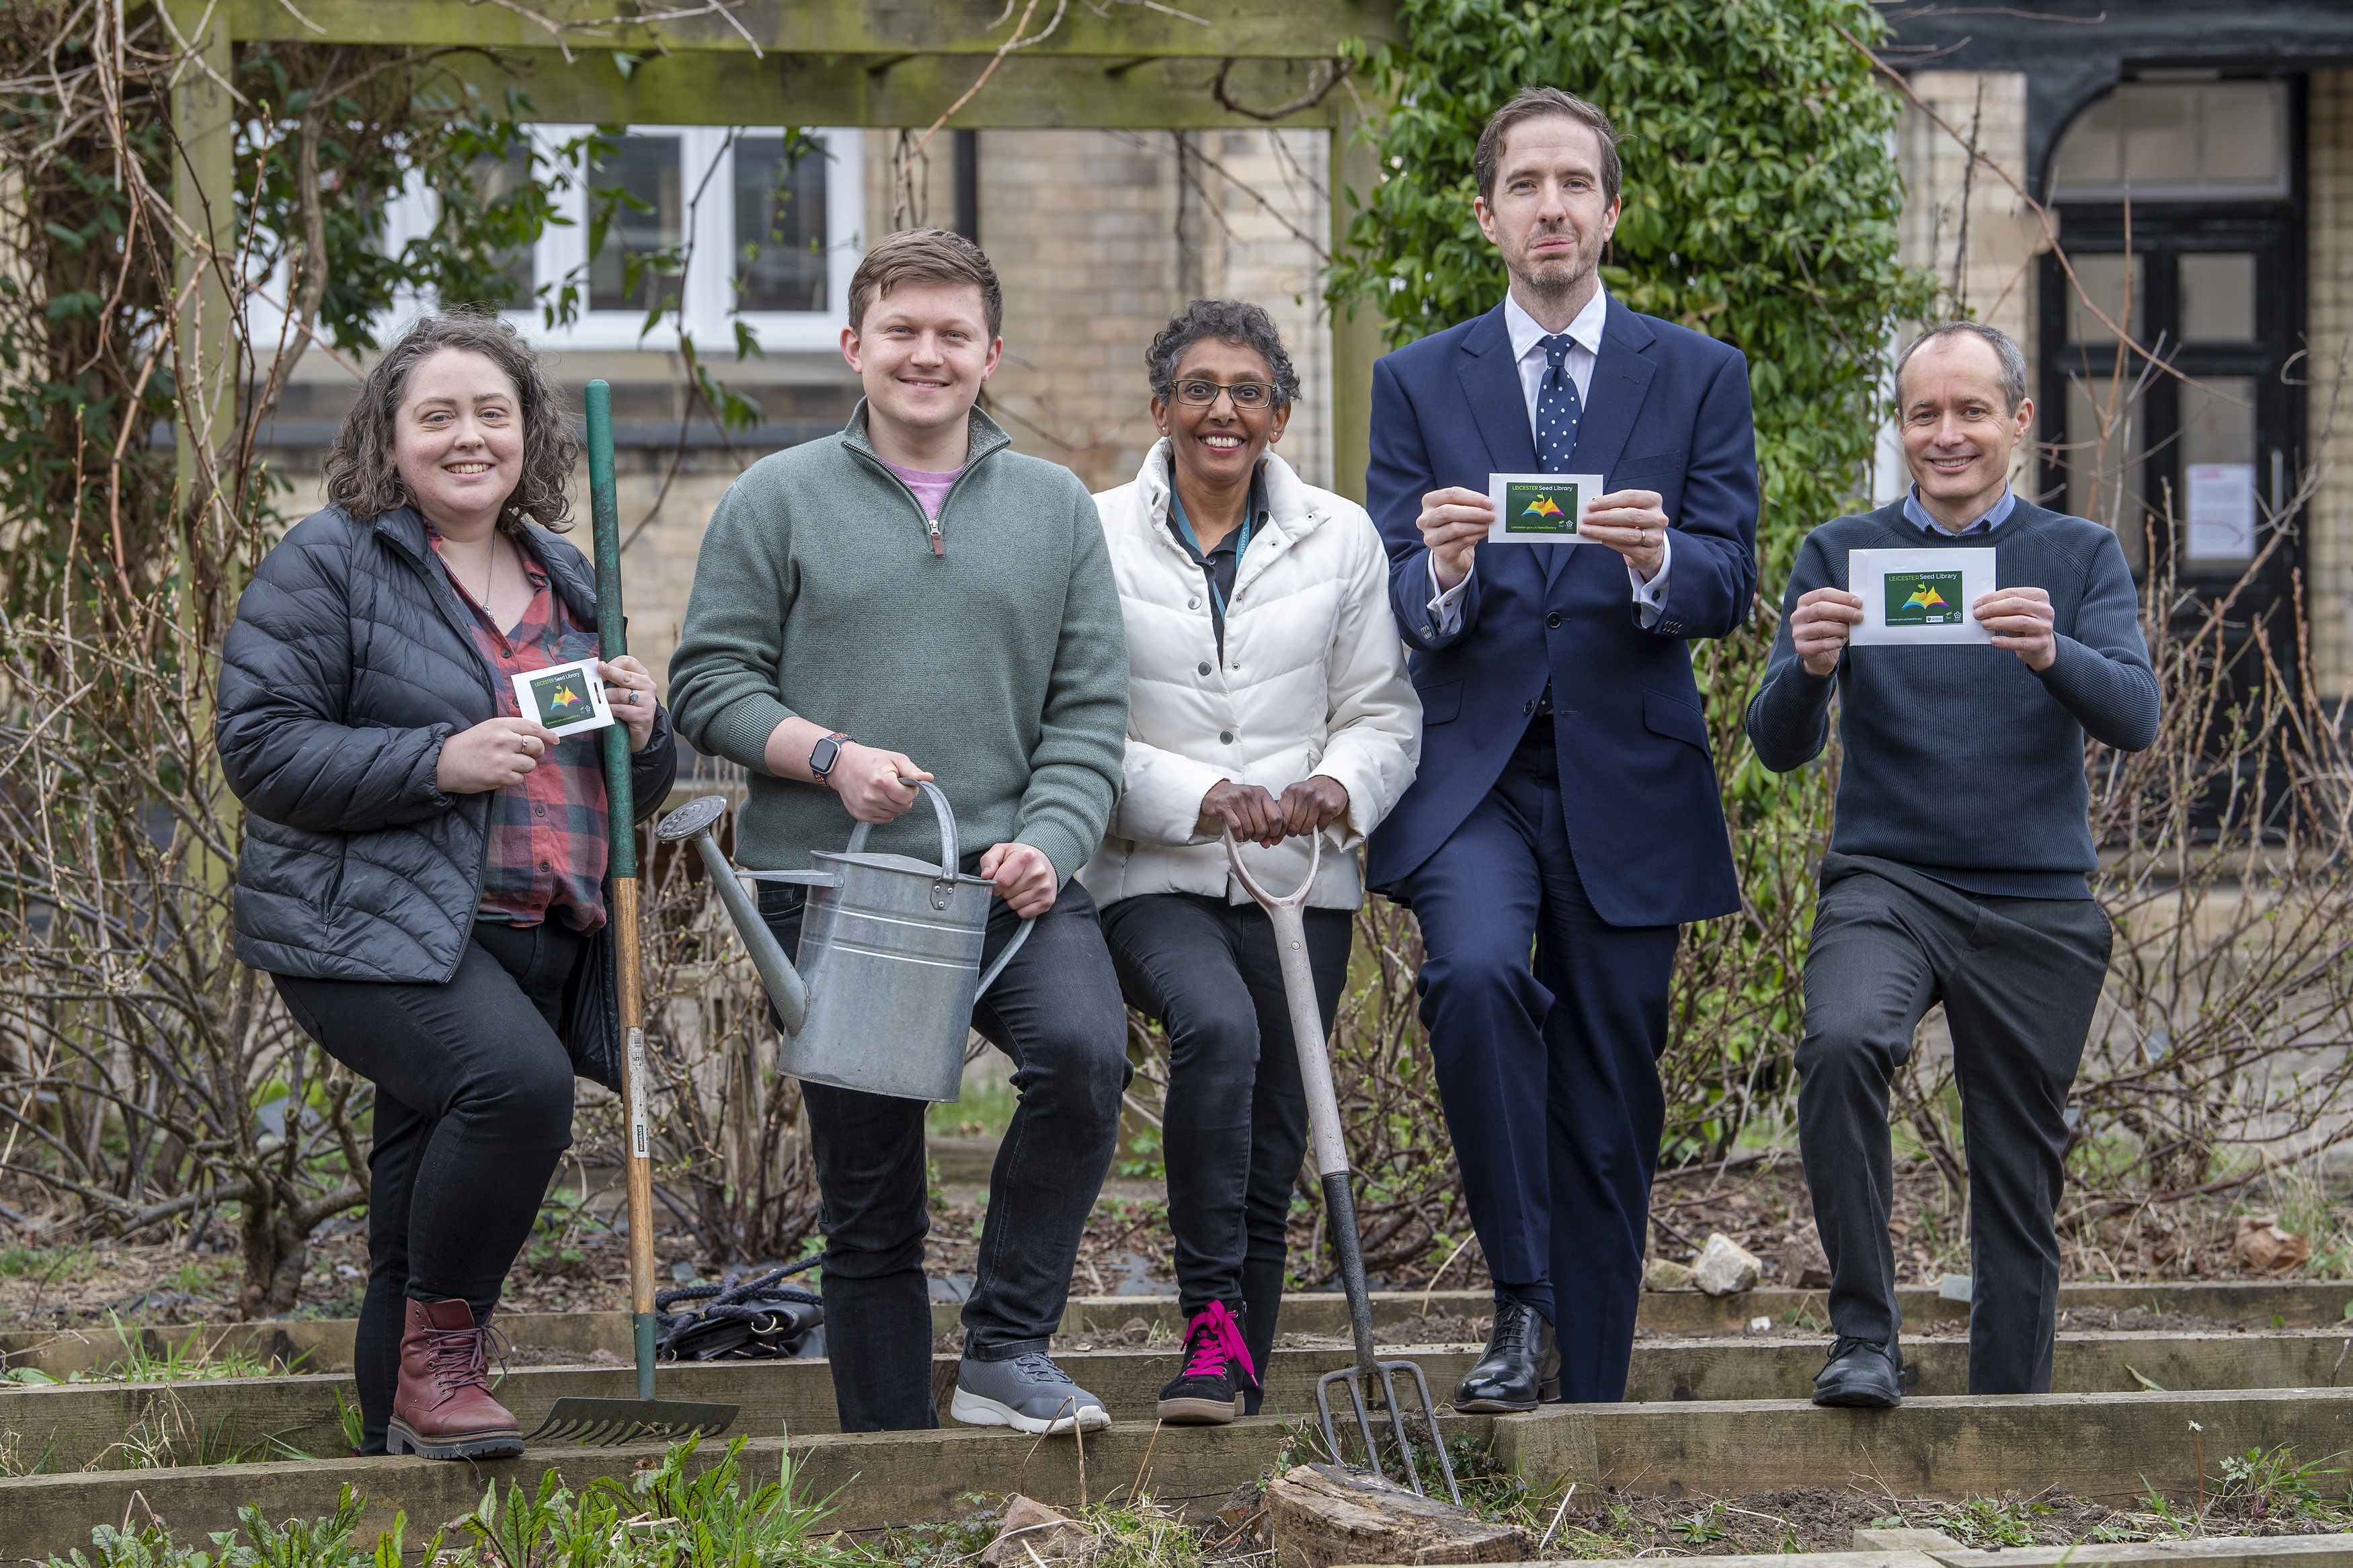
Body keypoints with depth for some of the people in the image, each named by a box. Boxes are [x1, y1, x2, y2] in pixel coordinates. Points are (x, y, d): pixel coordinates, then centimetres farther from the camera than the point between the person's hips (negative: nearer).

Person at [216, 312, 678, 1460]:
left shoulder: (564, 581, 18)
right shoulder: (331, 561, -2)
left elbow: (632, 793, 25)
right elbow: (259, 743, -11)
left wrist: (643, 732, 0)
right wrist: (440, 761, -19)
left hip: (533, 947, 7)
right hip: (375, 928, -7)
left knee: (430, 1212, 9)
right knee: (518, 1079, -31)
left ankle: (400, 1438, 19)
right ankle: (440, 1348, -15)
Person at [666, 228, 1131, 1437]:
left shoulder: (1056, 508, 12)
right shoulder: (778, 501, 6)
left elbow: (1090, 708, 8)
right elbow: (709, 682, 3)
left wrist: (1049, 841, -8)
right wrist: (831, 756, -14)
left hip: (1012, 879, 1)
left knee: (1084, 1052, -28)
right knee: (867, 1201, 3)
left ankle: (1008, 1354, -14)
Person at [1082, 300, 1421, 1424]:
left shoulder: (1341, 538, 8)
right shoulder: (1098, 538, 1)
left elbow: (1385, 711, 8)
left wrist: (1341, 786, -14)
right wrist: (1203, 800, -18)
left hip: (1299, 881, 3)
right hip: (1153, 876, -3)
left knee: (1274, 1149, 3)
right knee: (1216, 1027, -32)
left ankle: (1239, 1378, 17)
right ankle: (1211, 1315, -23)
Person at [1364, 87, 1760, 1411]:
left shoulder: (1701, 378, 7)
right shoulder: (1420, 383, 8)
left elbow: (1731, 586, -1)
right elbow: (1397, 604, 2)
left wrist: (1656, 561, -24)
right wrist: (1440, 571, -21)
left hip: (1627, 777, 1)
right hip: (1472, 767, -1)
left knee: (1611, 1109, 4)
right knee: (1476, 972, -29)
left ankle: (1589, 1407, 15)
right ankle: (1520, 1302, -16)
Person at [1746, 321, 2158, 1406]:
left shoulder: (2081, 559, 6)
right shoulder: (1839, 556, 6)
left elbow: (2135, 718, -9)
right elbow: (1780, 748, -1)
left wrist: (2053, 655, -31)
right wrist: (1808, 668, -24)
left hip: (2037, 907, 1)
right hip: (1886, 881, -1)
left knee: (2020, 1177, 6)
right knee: (1843, 1042, -31)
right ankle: (1864, 1335, -22)